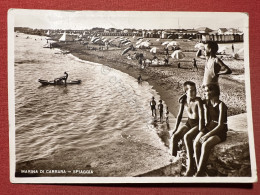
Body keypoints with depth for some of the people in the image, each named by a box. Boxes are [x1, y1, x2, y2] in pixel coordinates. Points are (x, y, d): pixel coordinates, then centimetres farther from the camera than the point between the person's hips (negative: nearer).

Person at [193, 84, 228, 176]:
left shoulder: (221, 105, -13)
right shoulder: (207, 104, 8)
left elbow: (220, 125, -19)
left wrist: (207, 135, -23)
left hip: (220, 132, -6)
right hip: (209, 128, 6)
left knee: (205, 145, -32)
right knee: (196, 143, -23)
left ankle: (199, 173, -28)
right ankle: (200, 171, -22)